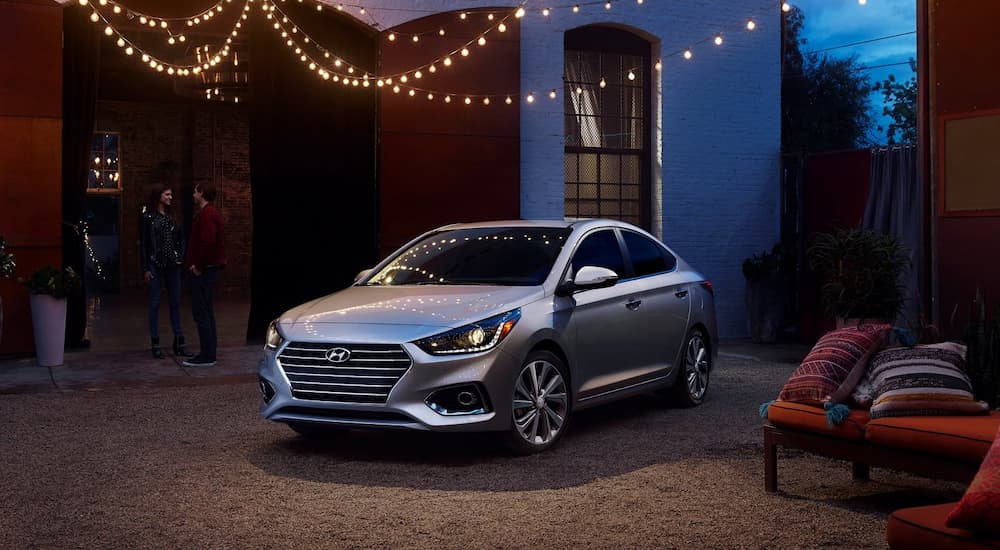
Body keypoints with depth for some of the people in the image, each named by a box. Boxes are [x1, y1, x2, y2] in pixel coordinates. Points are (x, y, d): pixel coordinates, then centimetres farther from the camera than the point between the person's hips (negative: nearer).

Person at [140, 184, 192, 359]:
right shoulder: (148, 217, -2)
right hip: (155, 265, -5)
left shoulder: (171, 215, 11)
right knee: (155, 304, 1)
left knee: (175, 303, 6)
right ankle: (155, 345, 6)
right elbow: (143, 243, -5)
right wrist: (146, 268, -9)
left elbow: (180, 238, 17)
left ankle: (179, 343, 10)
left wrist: (180, 256, 2)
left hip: (172, 265, 5)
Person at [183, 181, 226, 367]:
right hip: (211, 267, 11)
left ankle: (207, 355, -7)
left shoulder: (206, 214, -14)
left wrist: (198, 265, -18)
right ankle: (209, 353, 18)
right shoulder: (213, 213, 18)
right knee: (207, 311, 14)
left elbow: (208, 242, -26)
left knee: (201, 312, -8)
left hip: (202, 270, -11)